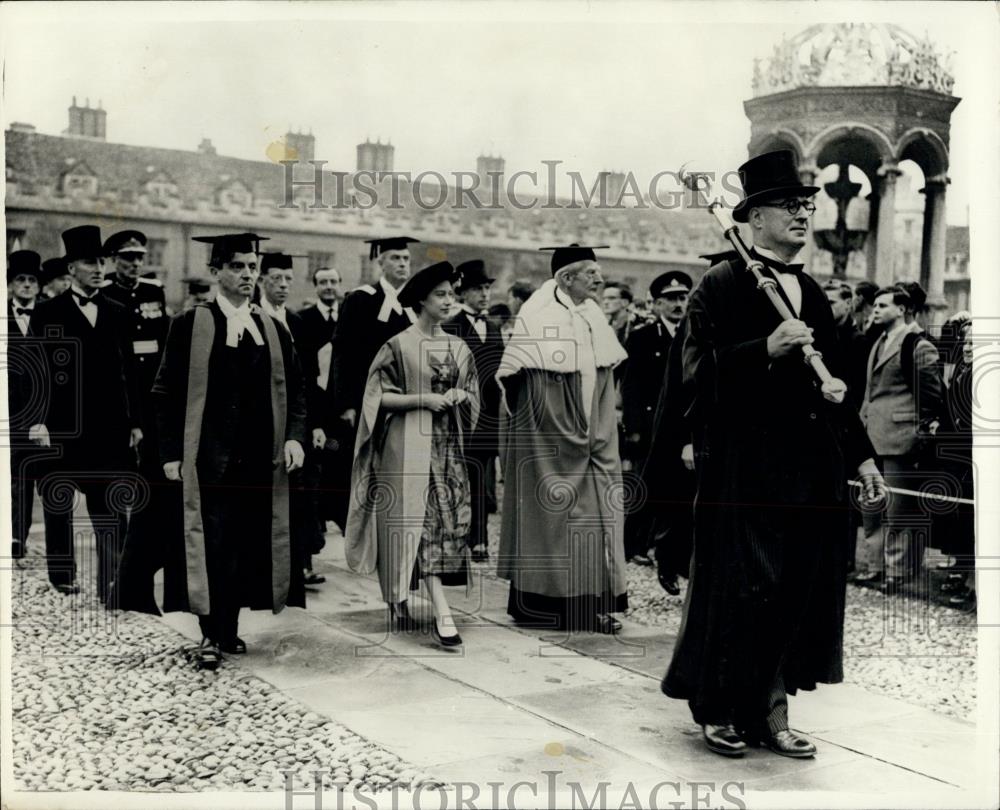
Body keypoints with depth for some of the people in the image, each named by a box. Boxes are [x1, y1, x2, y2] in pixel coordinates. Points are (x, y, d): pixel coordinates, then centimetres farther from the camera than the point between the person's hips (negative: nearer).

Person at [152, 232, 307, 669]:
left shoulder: (273, 330, 11)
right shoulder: (189, 325, 0)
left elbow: (295, 391, 11)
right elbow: (167, 392, -2)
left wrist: (294, 437, -5)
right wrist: (171, 453, -8)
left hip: (260, 457, 4)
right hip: (207, 455, -4)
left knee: (248, 544, 7)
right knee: (211, 544, -4)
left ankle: (230, 629, 18)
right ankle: (210, 635, 5)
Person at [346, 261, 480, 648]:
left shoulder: (458, 348, 10)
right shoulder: (398, 346, -6)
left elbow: (473, 395, 18)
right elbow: (378, 396, -6)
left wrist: (460, 395, -5)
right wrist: (422, 399, -16)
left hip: (447, 445, 6)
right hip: (408, 445, -6)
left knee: (448, 521, 3)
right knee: (420, 521, -9)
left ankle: (400, 597, 18)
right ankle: (442, 613, -12)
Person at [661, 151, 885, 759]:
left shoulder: (812, 293, 15)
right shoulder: (721, 286, -6)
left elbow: (832, 384, 19)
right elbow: (701, 372, -15)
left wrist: (861, 455, 16)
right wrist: (768, 349, -25)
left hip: (810, 465, 7)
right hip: (746, 464, -7)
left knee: (799, 588, 9)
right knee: (739, 588, 1)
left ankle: (772, 712, 21)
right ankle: (718, 710, 18)